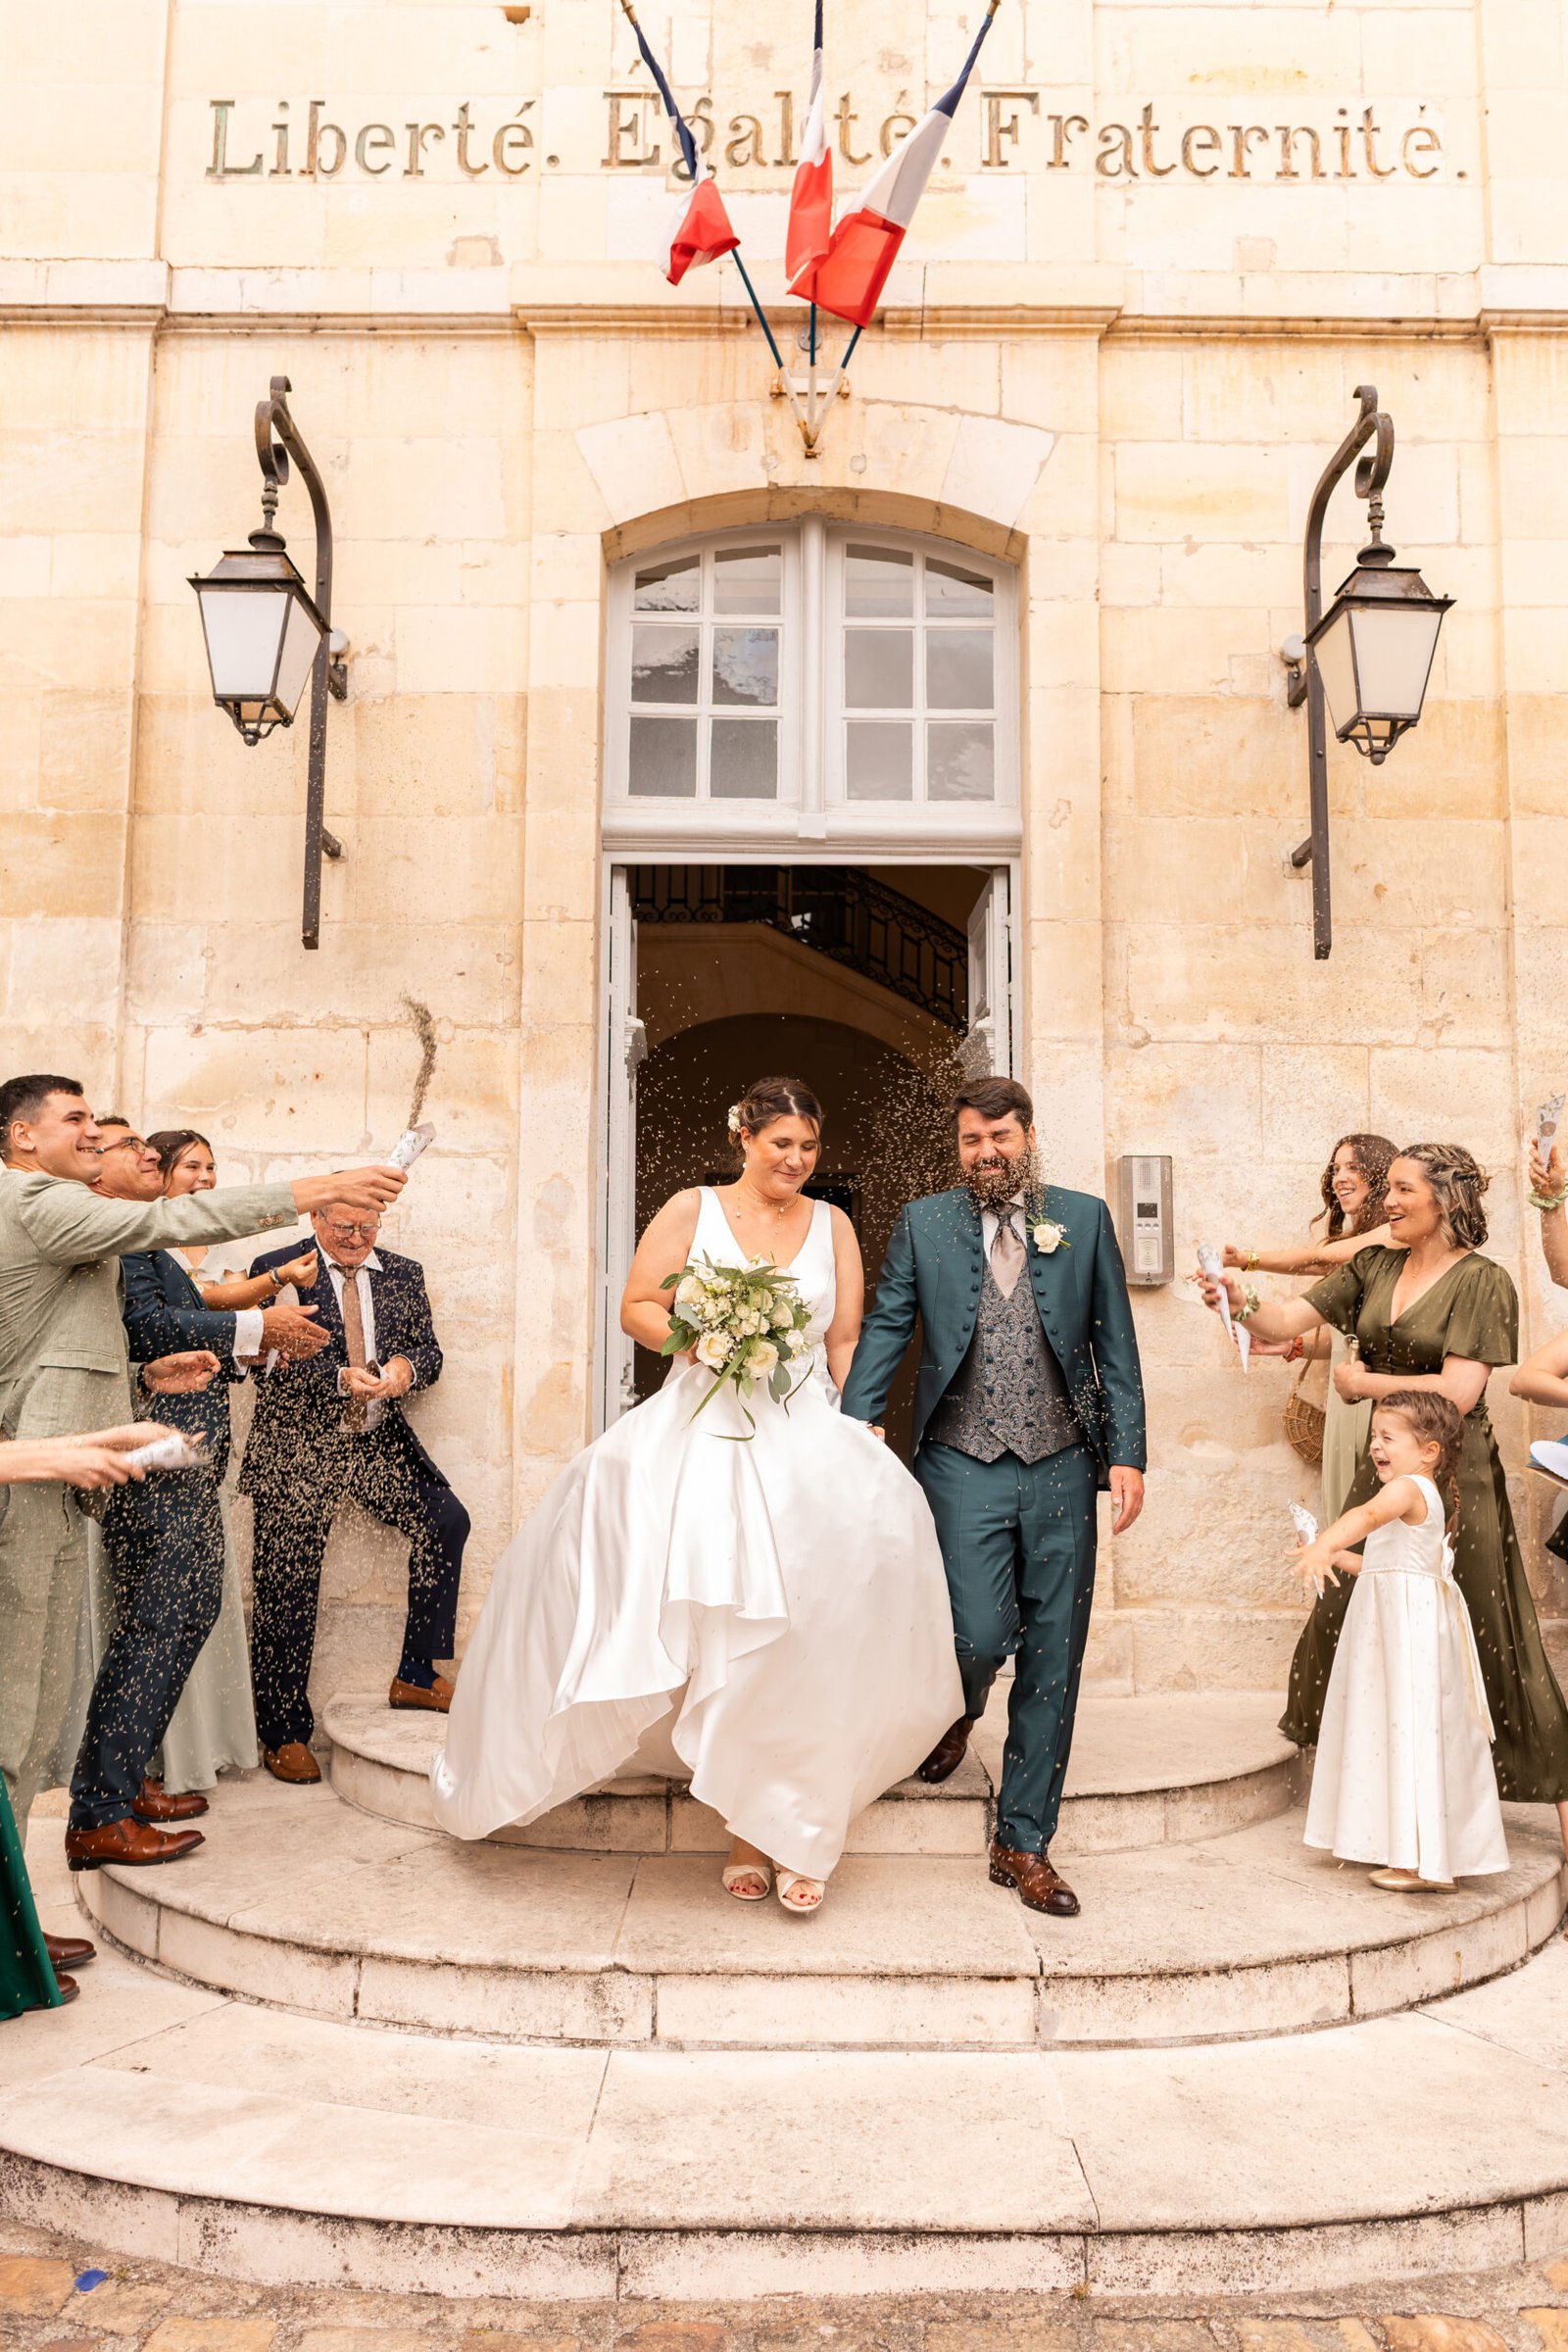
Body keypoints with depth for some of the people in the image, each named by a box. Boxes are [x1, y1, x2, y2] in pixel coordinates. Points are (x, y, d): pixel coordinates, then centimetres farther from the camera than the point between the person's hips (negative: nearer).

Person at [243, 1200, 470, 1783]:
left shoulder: (404, 1275, 10)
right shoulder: (278, 1270, -4)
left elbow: (429, 1352, 6)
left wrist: (406, 1365, -18)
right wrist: (341, 1379, -27)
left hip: (378, 1443, 4)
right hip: (297, 1449, -4)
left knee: (446, 1518, -14)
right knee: (286, 1588, 1)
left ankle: (415, 1674, 2)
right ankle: (283, 1732, 16)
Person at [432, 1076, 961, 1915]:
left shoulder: (832, 1224, 13)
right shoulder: (691, 1210, 6)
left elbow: (845, 1342, 12)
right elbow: (636, 1308, 4)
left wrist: (853, 1435, 1)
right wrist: (696, 1337, -14)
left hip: (808, 1440, 2)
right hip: (701, 1435, -1)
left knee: (804, 1635, -12)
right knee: (719, 1632, -4)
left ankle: (787, 1824, 1)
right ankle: (749, 1830, 9)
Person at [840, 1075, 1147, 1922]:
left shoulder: (1085, 1219, 6)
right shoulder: (923, 1224, 6)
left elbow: (1115, 1343, 6)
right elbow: (883, 1332, 4)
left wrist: (1126, 1453, -1)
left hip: (1061, 1470, 1)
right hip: (963, 1465, -1)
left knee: (1052, 1663, 5)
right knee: (980, 1636, -12)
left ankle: (1023, 1844, 21)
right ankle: (957, 1710, 27)